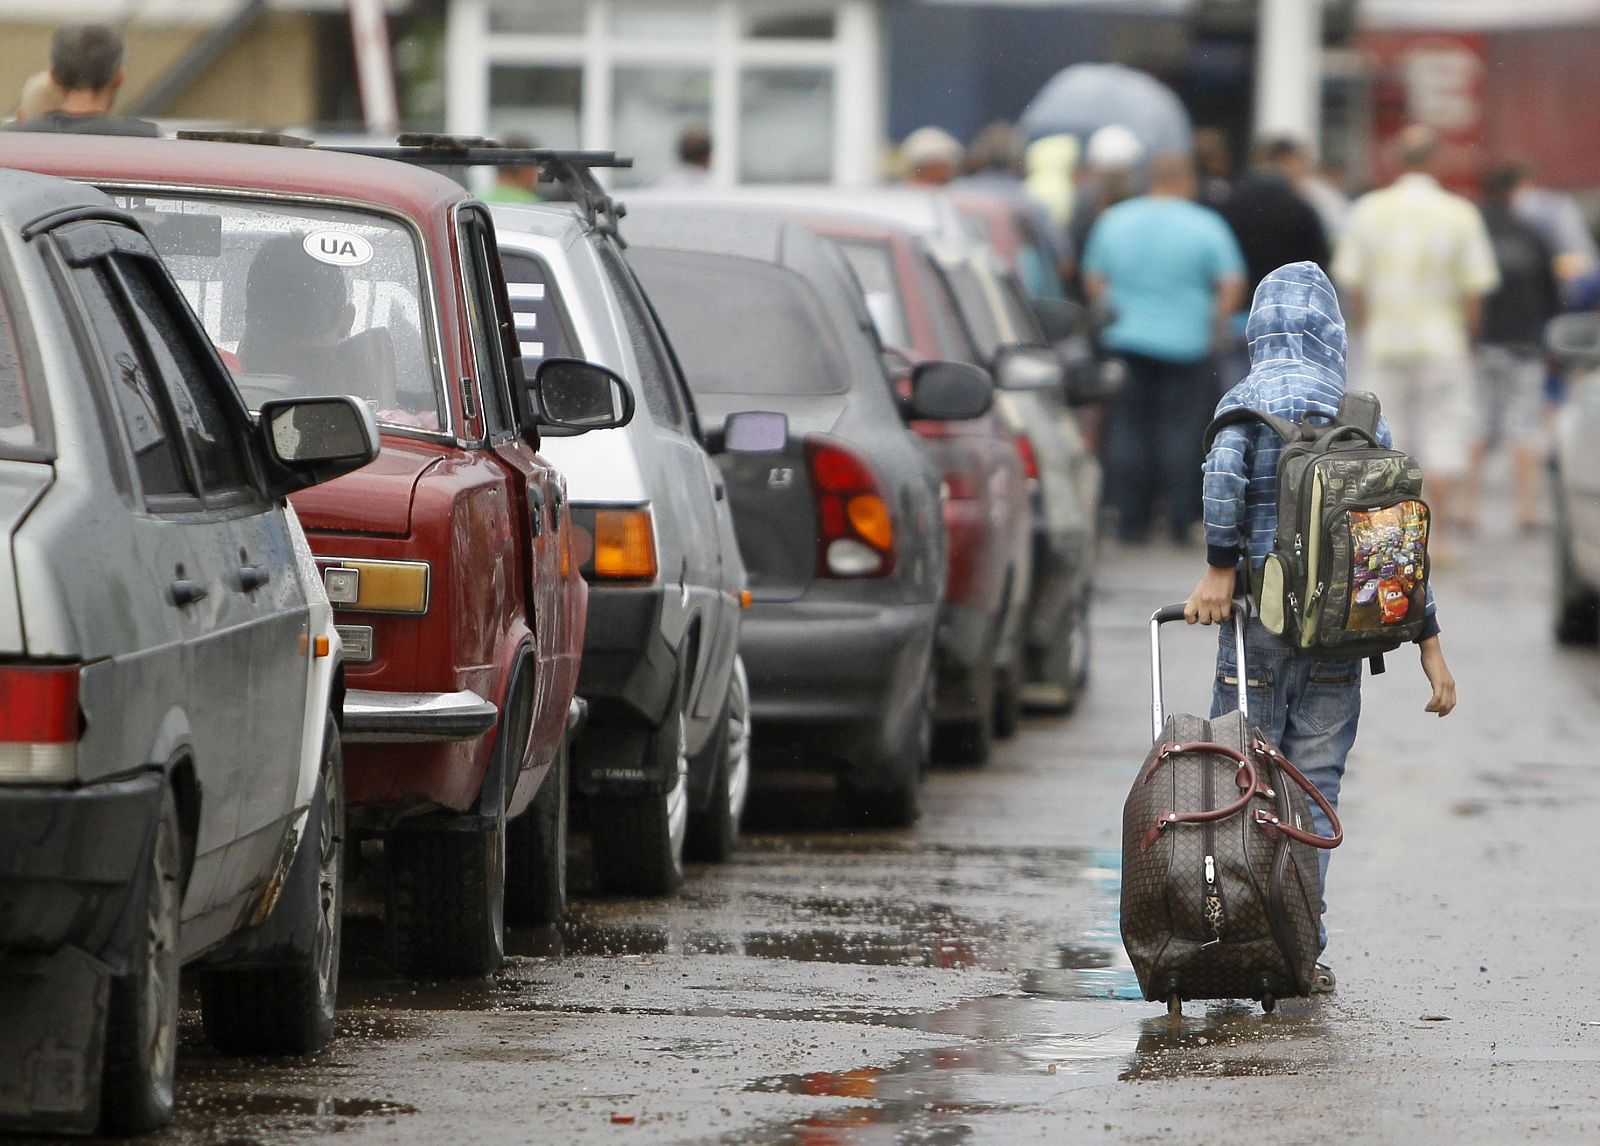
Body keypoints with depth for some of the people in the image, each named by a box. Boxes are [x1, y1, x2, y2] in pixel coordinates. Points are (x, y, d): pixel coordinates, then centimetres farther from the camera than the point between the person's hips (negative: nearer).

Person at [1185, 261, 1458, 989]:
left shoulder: (1247, 401, -3)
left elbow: (1225, 471, -25)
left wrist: (1220, 571, -15)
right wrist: (1428, 643, 7)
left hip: (1261, 617, -3)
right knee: (1316, 780, 7)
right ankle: (1305, 947, 2)